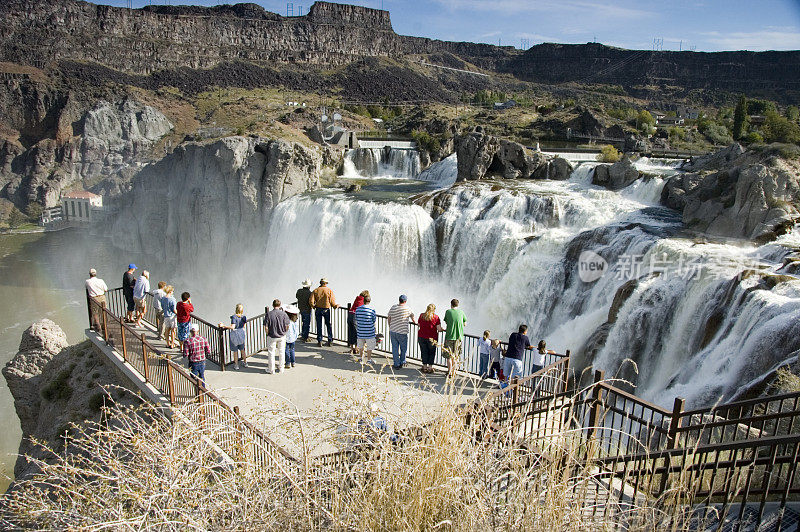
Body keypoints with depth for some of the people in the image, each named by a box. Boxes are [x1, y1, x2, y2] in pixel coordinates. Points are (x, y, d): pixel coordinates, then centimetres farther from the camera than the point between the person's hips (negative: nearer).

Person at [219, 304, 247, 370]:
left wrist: (223, 325, -25)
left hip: (235, 335, -5)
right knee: (242, 349, 22)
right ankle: (245, 363, 32)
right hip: (241, 334, 5)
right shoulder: (243, 317, -4)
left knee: (235, 351, 10)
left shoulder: (234, 317, -20)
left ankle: (236, 365, 20)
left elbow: (232, 327, -25)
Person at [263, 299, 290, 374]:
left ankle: (271, 370, 21)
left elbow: (266, 328, -13)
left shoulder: (268, 314, -15)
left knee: (271, 353, 13)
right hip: (282, 336, 2)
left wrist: (268, 334, 5)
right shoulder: (284, 314, -11)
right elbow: (287, 327, -6)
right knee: (281, 352, 16)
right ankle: (281, 368, 27)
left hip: (272, 337, -2)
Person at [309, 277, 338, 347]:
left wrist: (314, 306, 12)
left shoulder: (315, 291, 0)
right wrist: (336, 306, 11)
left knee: (319, 326, 9)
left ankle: (319, 342, 9)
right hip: (326, 310, -1)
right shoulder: (329, 290, -5)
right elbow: (332, 301, -8)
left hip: (318, 310, 1)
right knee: (329, 326, 11)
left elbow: (311, 301, -7)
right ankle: (330, 341, 11)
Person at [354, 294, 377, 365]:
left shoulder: (357, 309, -4)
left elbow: (356, 320, 5)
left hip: (360, 331, 3)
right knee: (370, 346, 12)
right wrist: (376, 317, 17)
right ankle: (369, 359, 19)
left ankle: (362, 358, 33)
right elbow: (374, 320, -4)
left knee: (361, 345, 21)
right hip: (369, 332, -3)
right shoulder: (372, 310, -14)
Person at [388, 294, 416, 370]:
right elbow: (412, 316, 12)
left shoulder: (393, 308, 1)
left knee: (395, 348, 9)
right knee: (404, 349, 15)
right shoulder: (407, 309, -8)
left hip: (392, 331, 4)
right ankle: (402, 362, 28)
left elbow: (389, 319, 11)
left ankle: (396, 364, 13)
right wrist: (414, 322, 33)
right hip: (402, 332, -4)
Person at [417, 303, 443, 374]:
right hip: (432, 338, -3)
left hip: (422, 337, 3)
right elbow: (439, 329, -11)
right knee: (431, 352, 12)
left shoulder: (421, 316, 0)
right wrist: (443, 329, 10)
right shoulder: (436, 317, -10)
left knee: (424, 352, 14)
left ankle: (424, 367, 20)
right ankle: (430, 368, 15)